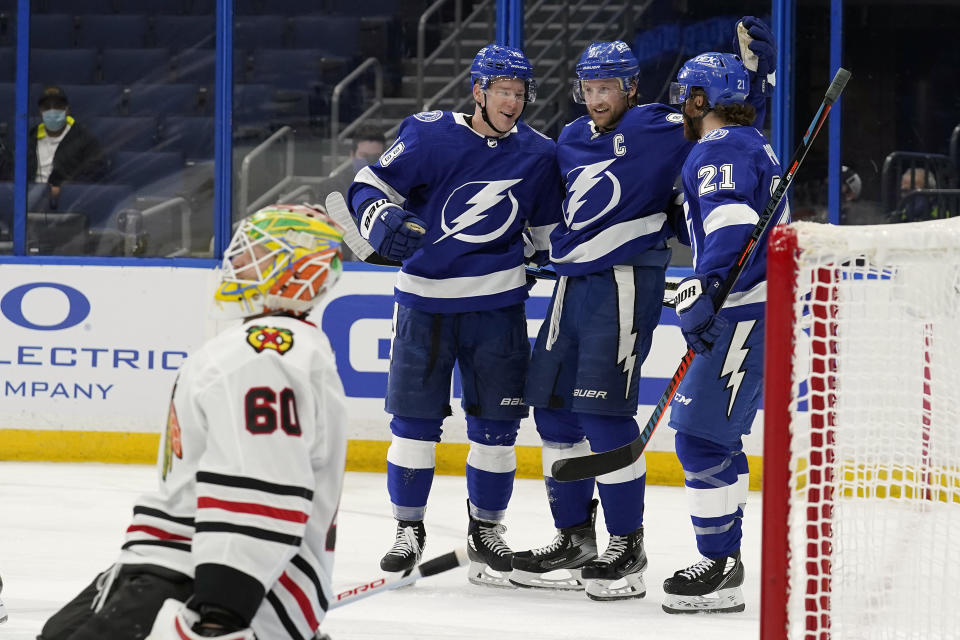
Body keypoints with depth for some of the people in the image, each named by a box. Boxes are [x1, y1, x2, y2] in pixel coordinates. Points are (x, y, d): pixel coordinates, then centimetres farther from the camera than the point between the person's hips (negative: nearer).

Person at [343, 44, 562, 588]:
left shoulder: (538, 154, 2)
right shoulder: (431, 135, -7)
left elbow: (549, 230, 15)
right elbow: (370, 186, -5)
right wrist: (383, 222, -24)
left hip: (497, 303, 2)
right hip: (425, 299, -2)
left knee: (497, 420, 3)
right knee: (414, 416, 1)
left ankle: (487, 527, 19)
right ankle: (409, 529, 14)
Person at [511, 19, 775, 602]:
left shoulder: (656, 128, -5)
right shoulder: (572, 141, 16)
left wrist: (757, 66, -17)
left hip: (627, 284, -8)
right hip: (574, 284, 8)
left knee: (604, 412, -12)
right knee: (554, 409, 8)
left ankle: (628, 547, -2)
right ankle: (575, 541, 19)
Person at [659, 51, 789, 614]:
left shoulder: (720, 148, -11)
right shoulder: (752, 145, 22)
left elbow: (733, 223, -28)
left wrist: (702, 292, -35)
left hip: (746, 313, -11)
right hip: (751, 309, 11)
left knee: (702, 436, -10)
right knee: (715, 436, 17)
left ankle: (721, 570, -9)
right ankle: (724, 559, 24)